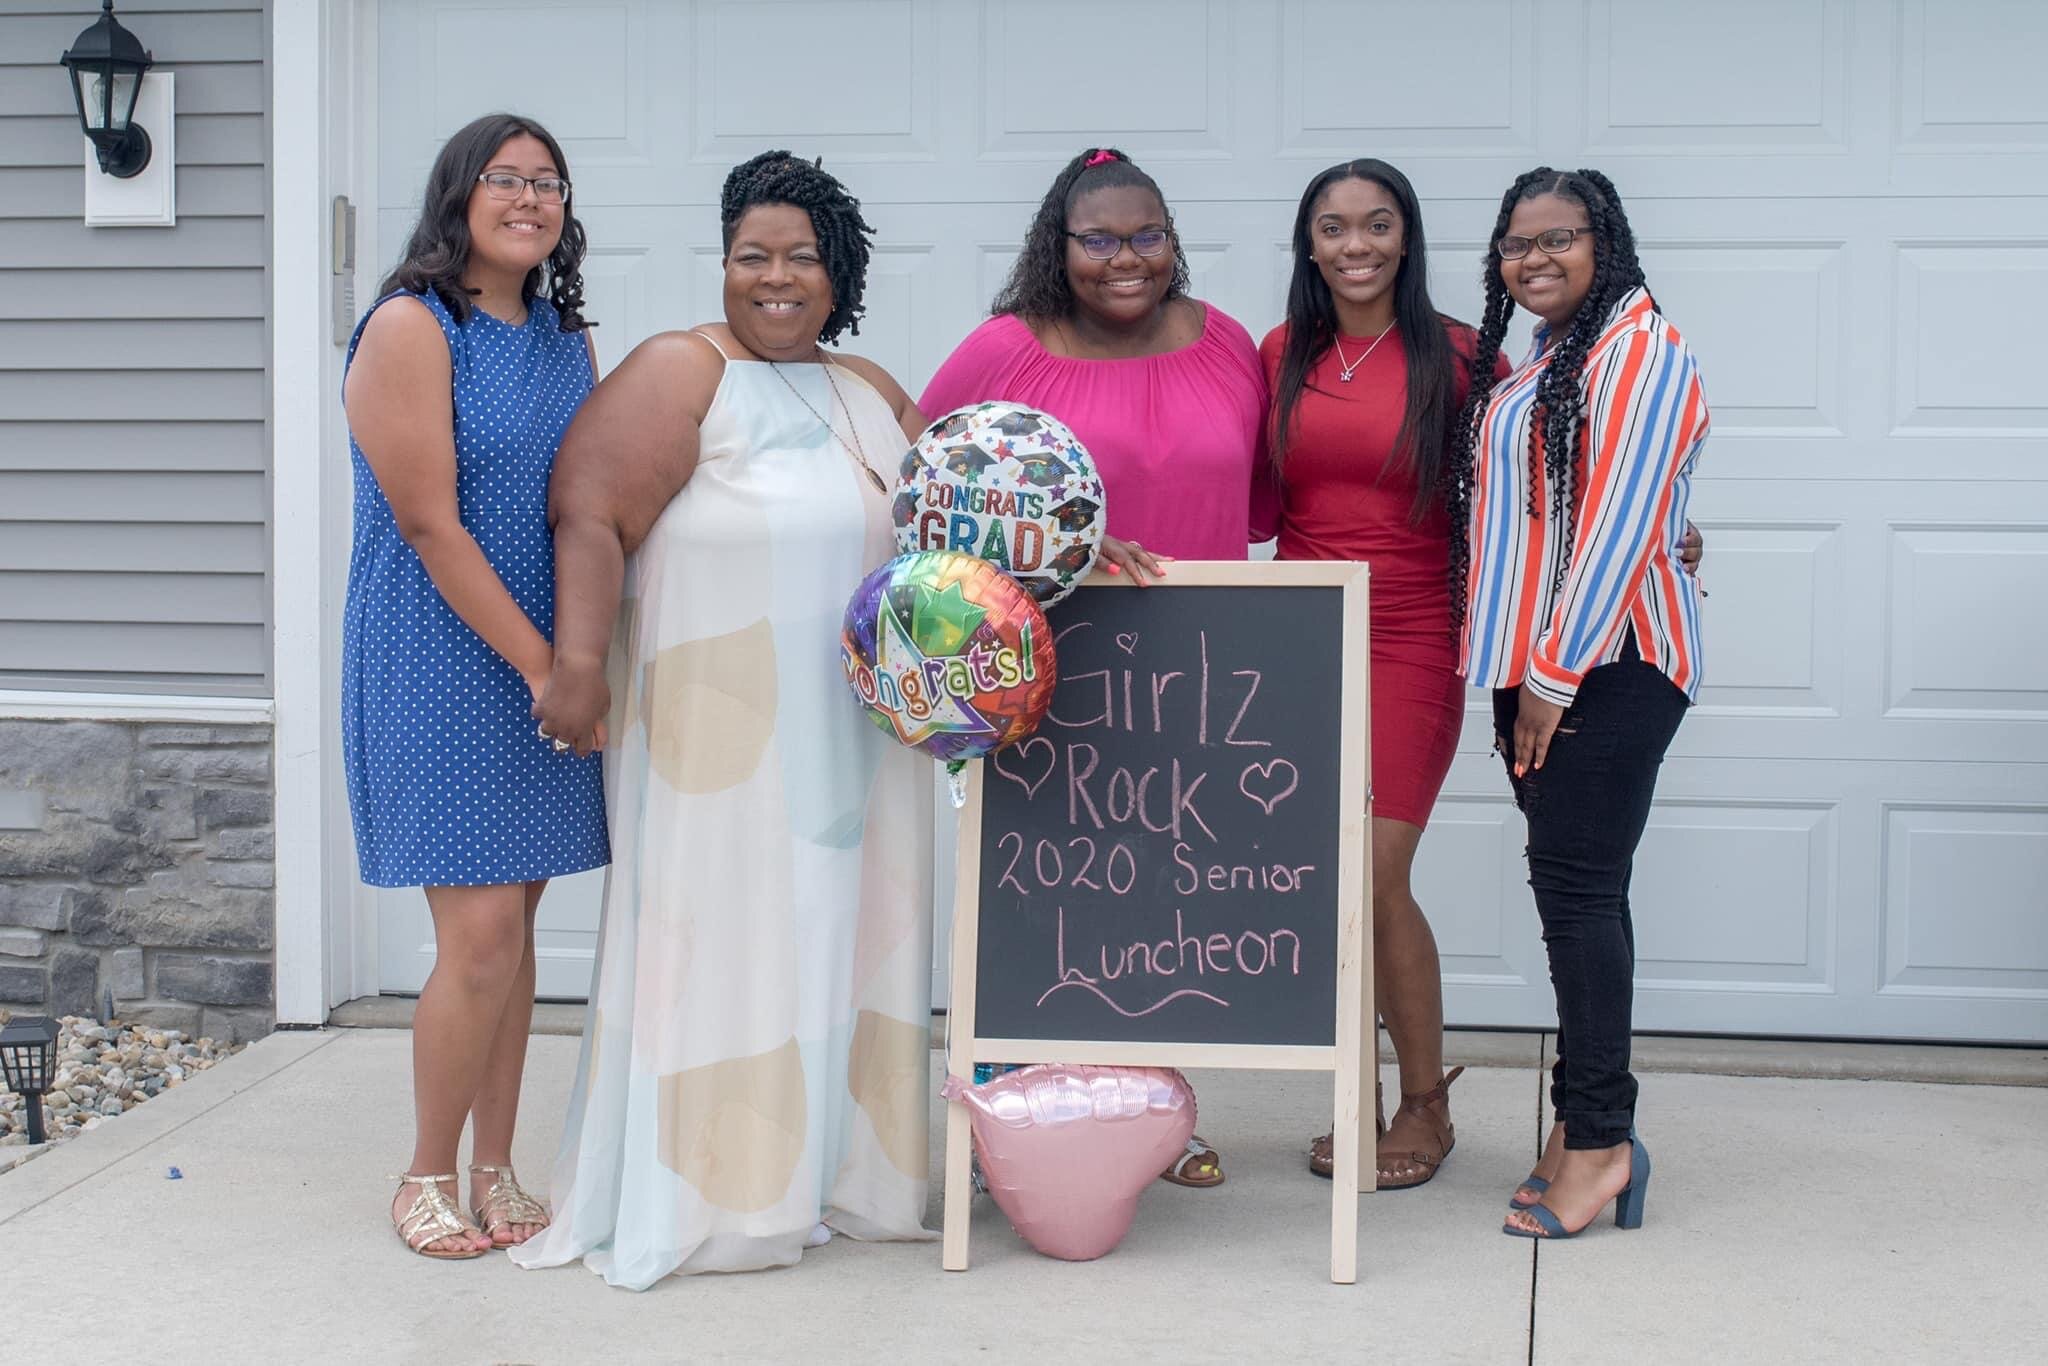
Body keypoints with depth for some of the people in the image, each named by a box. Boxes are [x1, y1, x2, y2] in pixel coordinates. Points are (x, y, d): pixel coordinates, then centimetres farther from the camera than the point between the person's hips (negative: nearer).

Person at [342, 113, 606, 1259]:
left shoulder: (569, 343, 12)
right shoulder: (412, 328, -9)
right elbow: (429, 525, -14)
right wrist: (541, 663, -14)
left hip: (552, 663, 6)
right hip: (445, 660, -6)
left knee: (514, 925, 9)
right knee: (481, 934, -7)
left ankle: (496, 1172, 20)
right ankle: (428, 1177, 12)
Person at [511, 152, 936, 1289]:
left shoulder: (874, 395, 15)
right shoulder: (678, 374, -5)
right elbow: (589, 516, -13)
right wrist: (577, 661, -23)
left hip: (852, 735, 7)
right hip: (716, 739, -7)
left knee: (845, 938, 12)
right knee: (723, 941, -1)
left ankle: (837, 1173, 24)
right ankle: (707, 1197, 9)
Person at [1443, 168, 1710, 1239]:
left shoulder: (1639, 347, -8)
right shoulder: (1528, 366, 21)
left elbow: (1620, 522, -15)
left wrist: (1557, 673, -17)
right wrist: (1520, 676, 14)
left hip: (1608, 659, -9)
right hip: (1533, 664, 9)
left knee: (1576, 883, -10)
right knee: (1572, 889, 9)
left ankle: (1600, 1138, -5)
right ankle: (1587, 1125, 14)